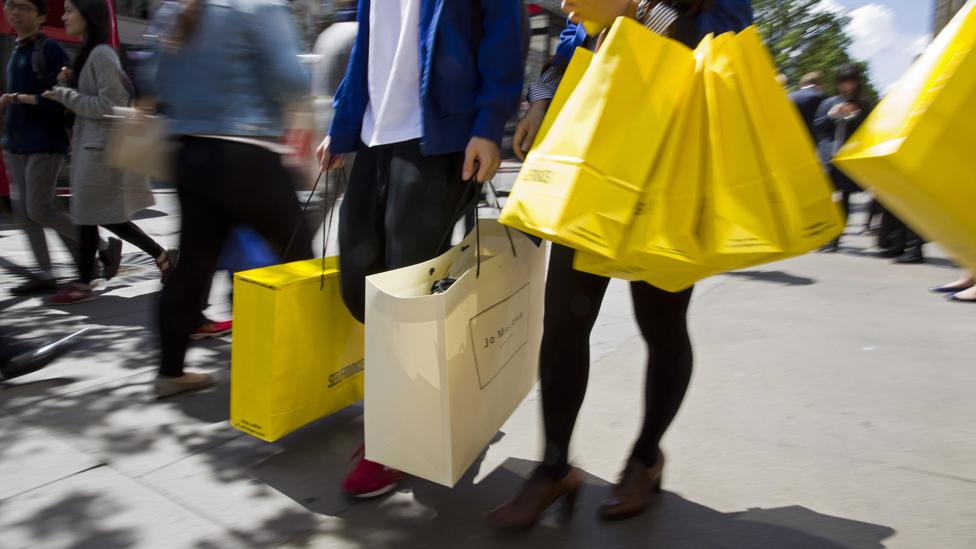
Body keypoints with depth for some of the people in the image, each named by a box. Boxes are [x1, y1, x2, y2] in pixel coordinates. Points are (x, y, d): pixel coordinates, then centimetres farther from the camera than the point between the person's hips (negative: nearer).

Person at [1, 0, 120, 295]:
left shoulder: (49, 49, -9)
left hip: (44, 143, -8)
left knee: (39, 210, -8)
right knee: (24, 209, 5)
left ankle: (105, 247, 7)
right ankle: (45, 274, 12)